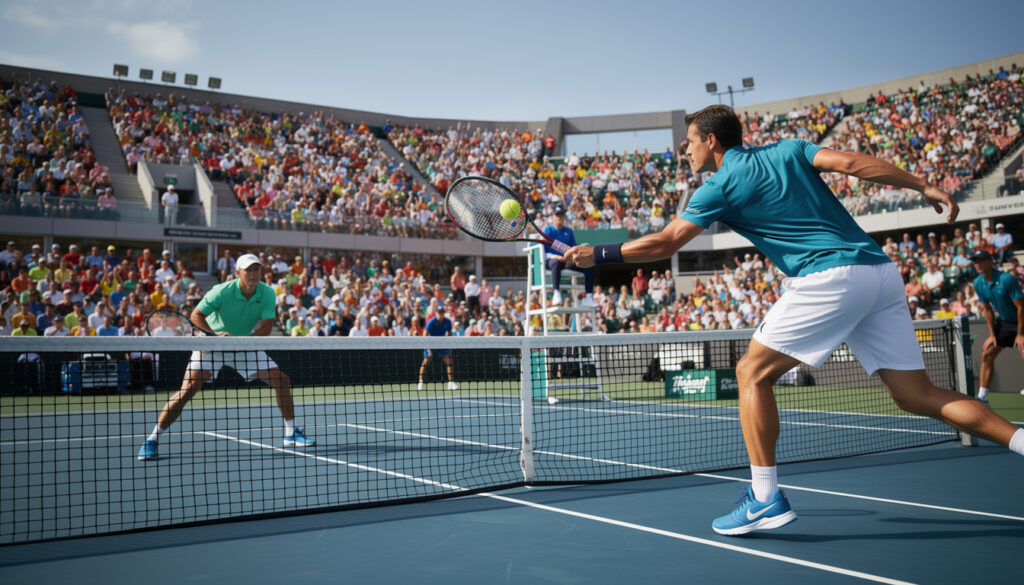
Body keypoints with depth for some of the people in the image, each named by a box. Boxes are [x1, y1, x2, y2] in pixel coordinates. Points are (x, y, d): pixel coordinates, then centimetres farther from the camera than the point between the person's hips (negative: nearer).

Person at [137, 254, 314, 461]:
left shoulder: (267, 293, -14)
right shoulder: (222, 292, -22)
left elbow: (266, 327, -17)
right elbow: (196, 315, -16)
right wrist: (216, 333, -33)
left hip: (246, 345, 4)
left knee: (282, 380, -4)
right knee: (188, 388, -19)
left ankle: (291, 433, 13)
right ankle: (152, 439, -6)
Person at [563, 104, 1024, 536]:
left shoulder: (720, 187, 5)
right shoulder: (789, 149, 21)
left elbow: (664, 243, 3)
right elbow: (851, 162, 6)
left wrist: (598, 254, 13)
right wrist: (925, 187, 5)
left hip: (829, 276, -7)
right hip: (881, 270, 7)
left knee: (753, 373, 3)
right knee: (918, 395, 10)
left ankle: (765, 497, -2)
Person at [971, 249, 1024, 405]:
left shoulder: (1007, 279, -24)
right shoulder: (978, 284, -5)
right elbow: (988, 310, 5)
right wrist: (992, 334, 2)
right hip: (1003, 322, 6)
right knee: (987, 355, 2)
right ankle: (982, 397, 9)